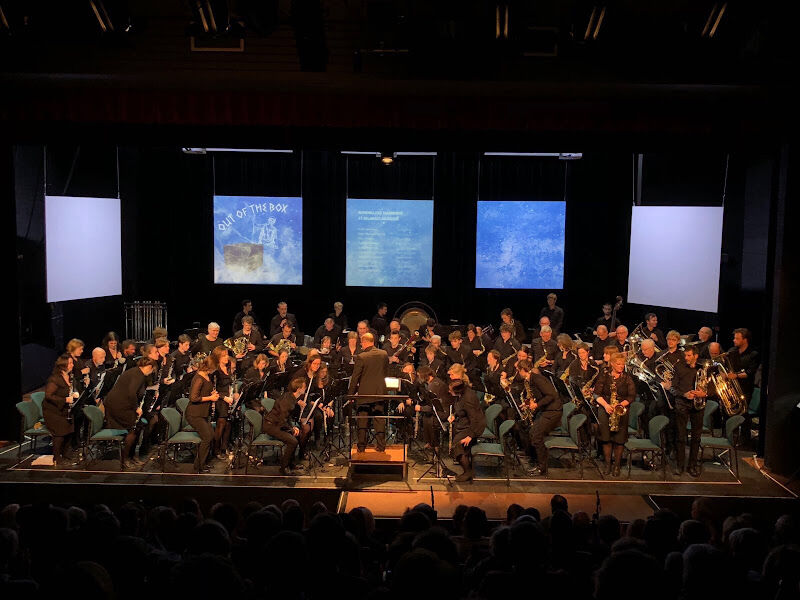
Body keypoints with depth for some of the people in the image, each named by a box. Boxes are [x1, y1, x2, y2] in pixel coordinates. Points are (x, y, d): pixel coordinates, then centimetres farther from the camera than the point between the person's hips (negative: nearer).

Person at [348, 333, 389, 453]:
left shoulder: (361, 357, -15)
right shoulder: (384, 354, -2)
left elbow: (355, 378, -10)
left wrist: (351, 393, -1)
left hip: (365, 392, -4)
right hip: (380, 391, 4)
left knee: (363, 420, 7)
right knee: (379, 419, 11)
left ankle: (362, 446, 11)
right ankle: (381, 446, 14)